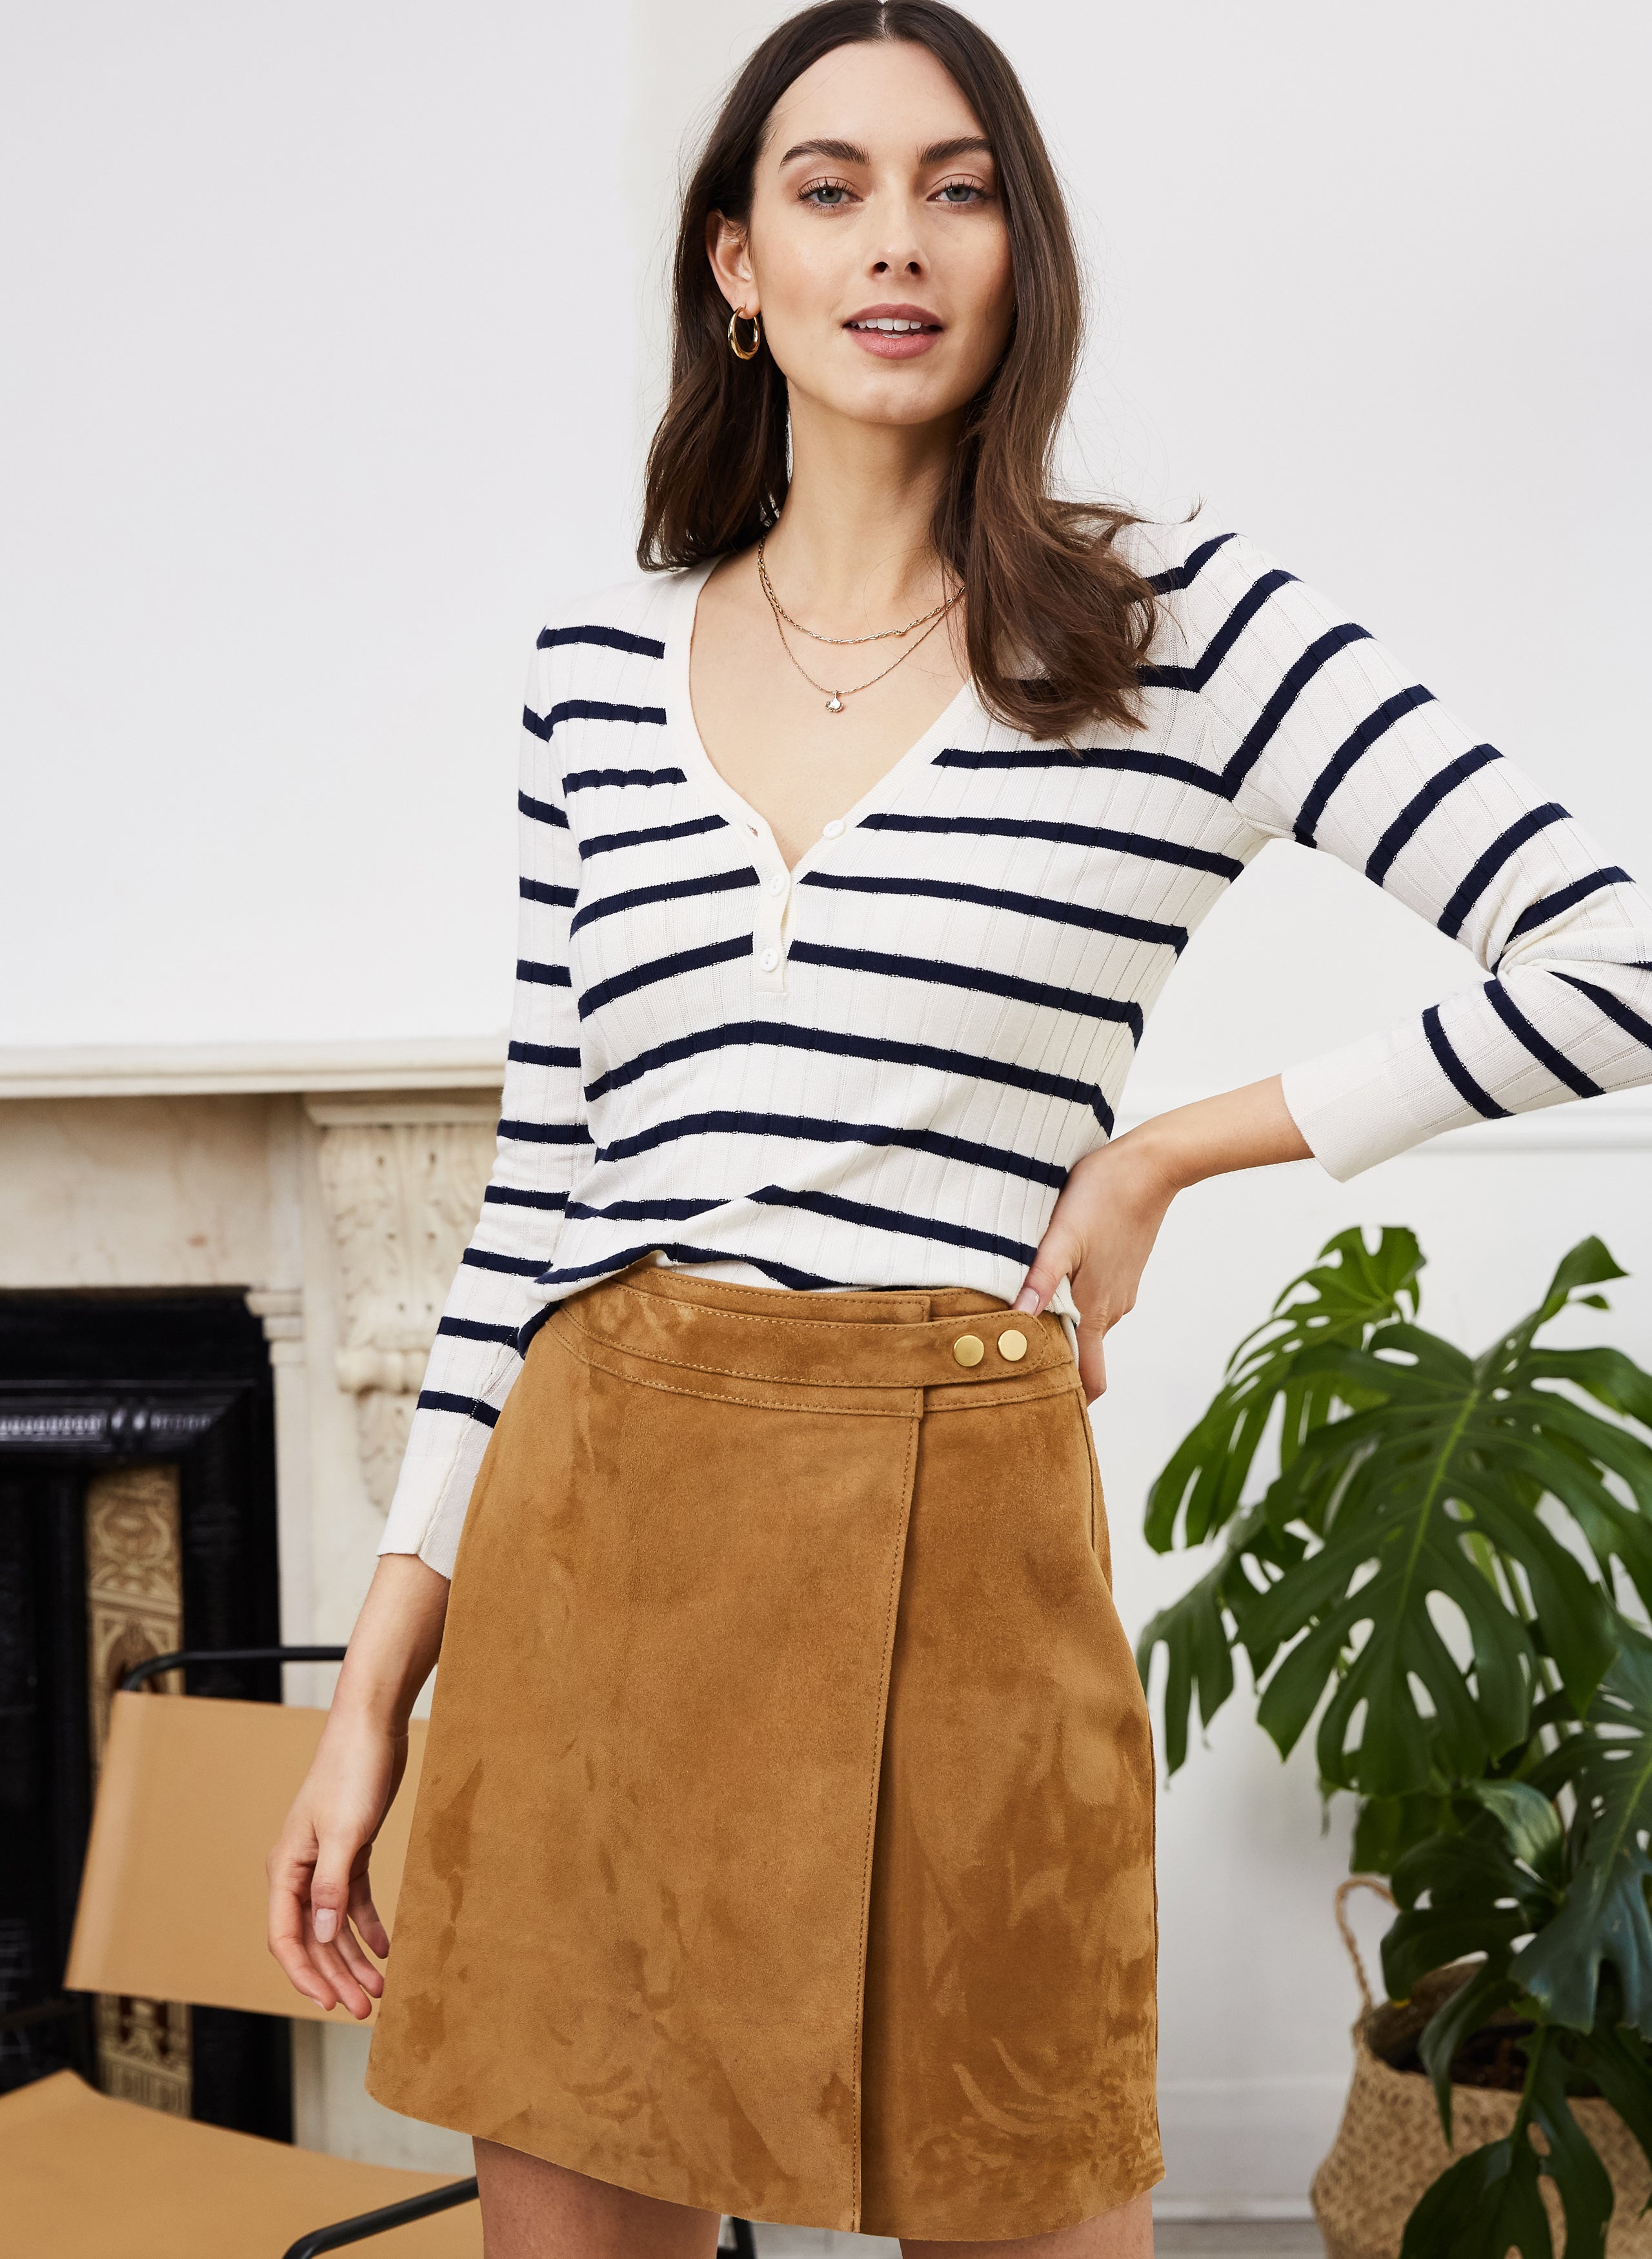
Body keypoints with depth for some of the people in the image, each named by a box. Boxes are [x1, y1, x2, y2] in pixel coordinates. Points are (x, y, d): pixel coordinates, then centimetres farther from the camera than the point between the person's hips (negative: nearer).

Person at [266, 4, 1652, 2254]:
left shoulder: (1180, 628, -2)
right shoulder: (604, 663, 9)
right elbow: (537, 1181, 11)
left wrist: (1171, 1151, -3)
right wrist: (379, 1679, 9)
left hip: (946, 1541, -3)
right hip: (587, 1537, 4)